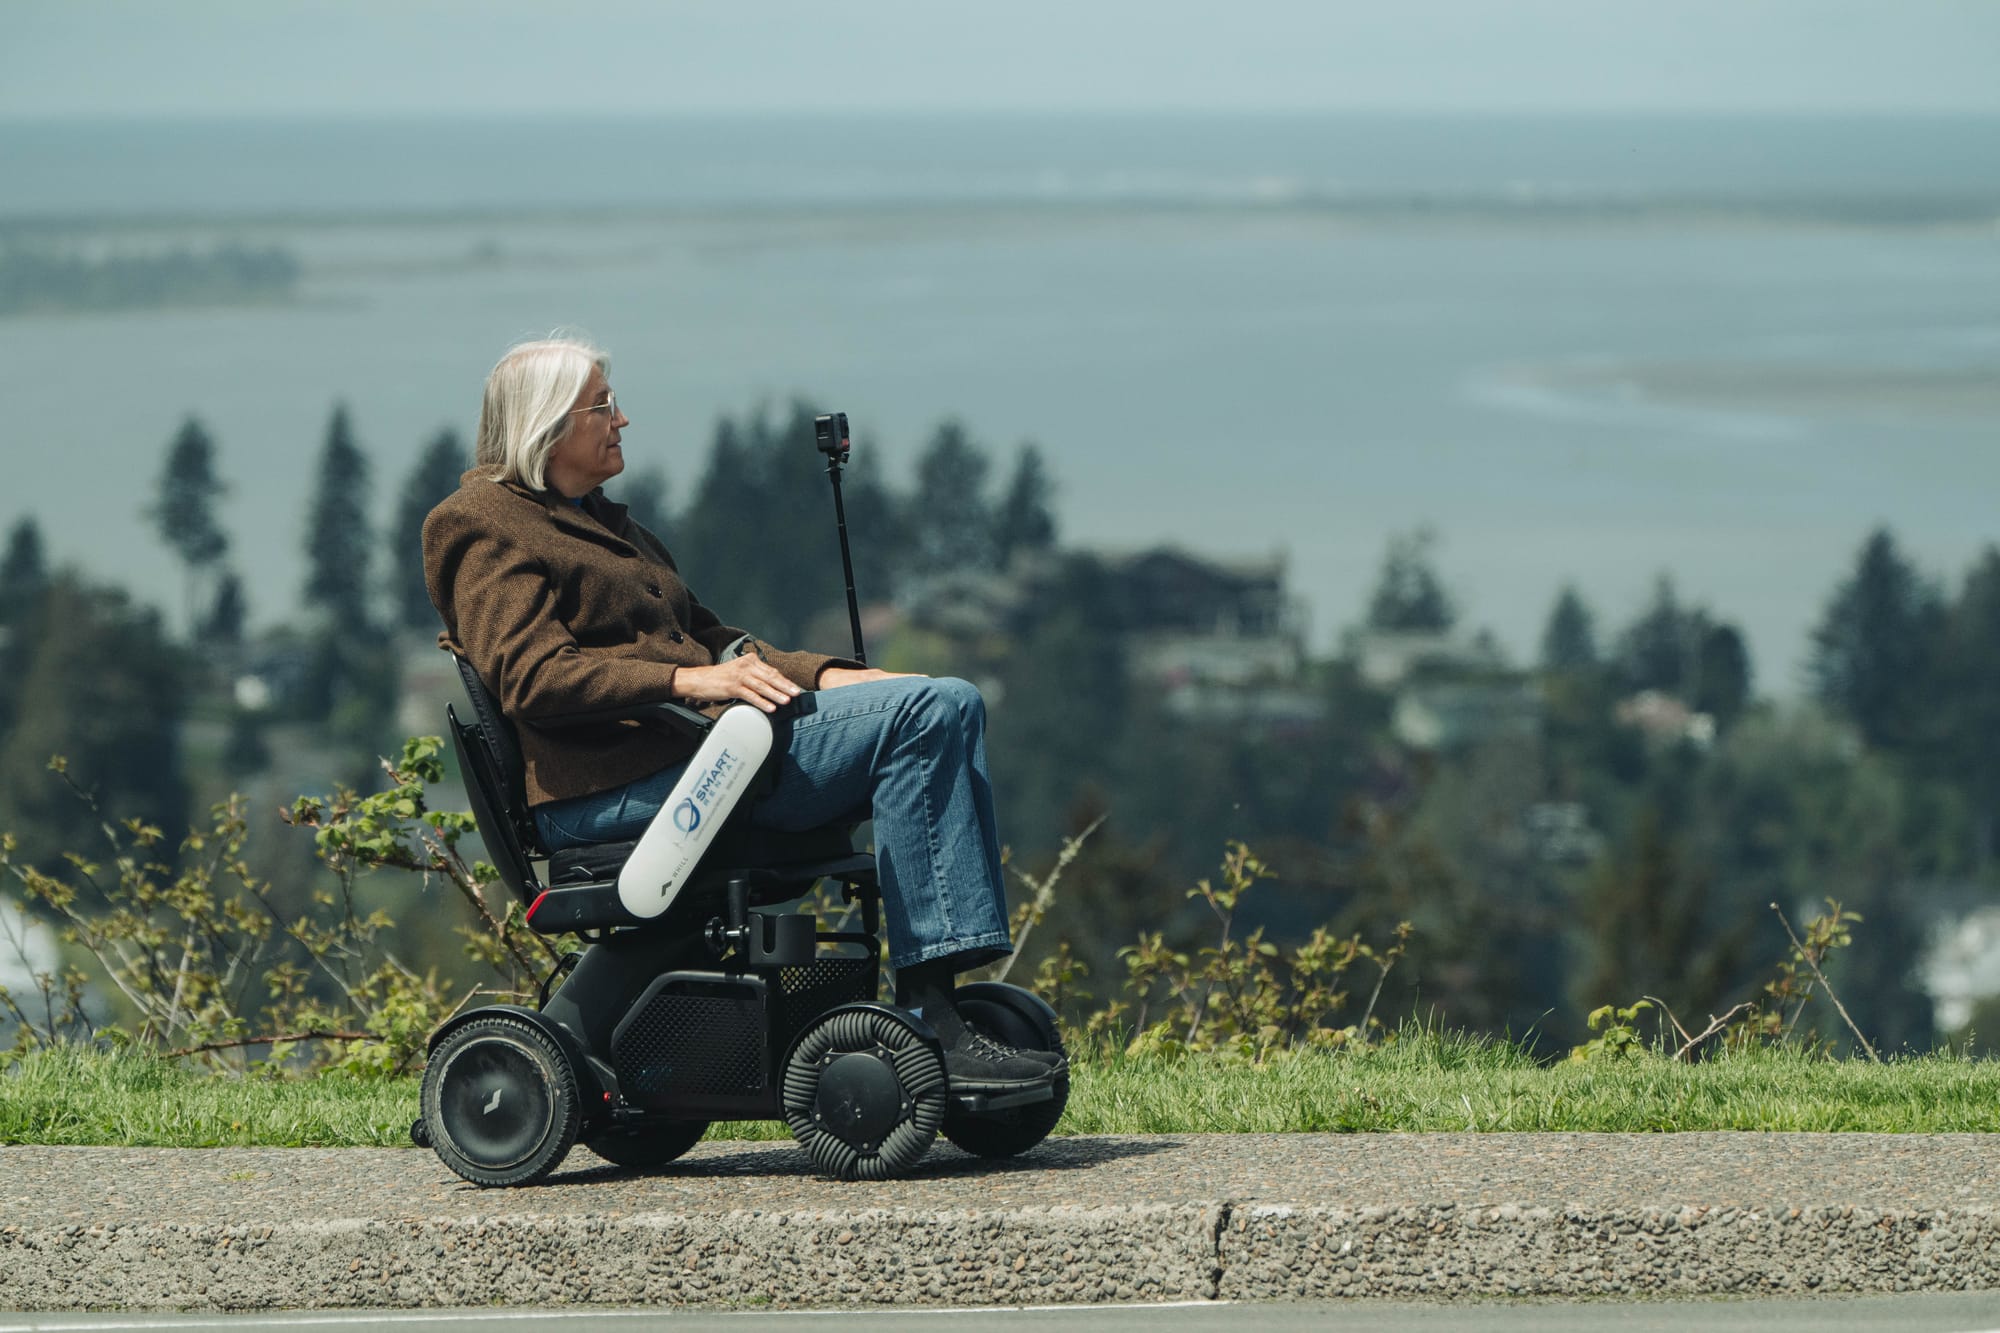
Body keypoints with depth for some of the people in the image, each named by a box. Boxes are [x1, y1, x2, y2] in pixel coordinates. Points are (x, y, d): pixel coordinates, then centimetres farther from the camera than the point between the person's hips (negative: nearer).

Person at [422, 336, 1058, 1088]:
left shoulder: (600, 522, 30)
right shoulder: (484, 528, -1)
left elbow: (707, 638, 30)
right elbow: (530, 675, -15)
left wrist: (825, 676, 13)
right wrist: (686, 681, -24)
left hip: (698, 737, 10)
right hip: (613, 786, -10)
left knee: (952, 707, -5)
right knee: (919, 715, -21)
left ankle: (943, 995, -13)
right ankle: (925, 1022, -26)